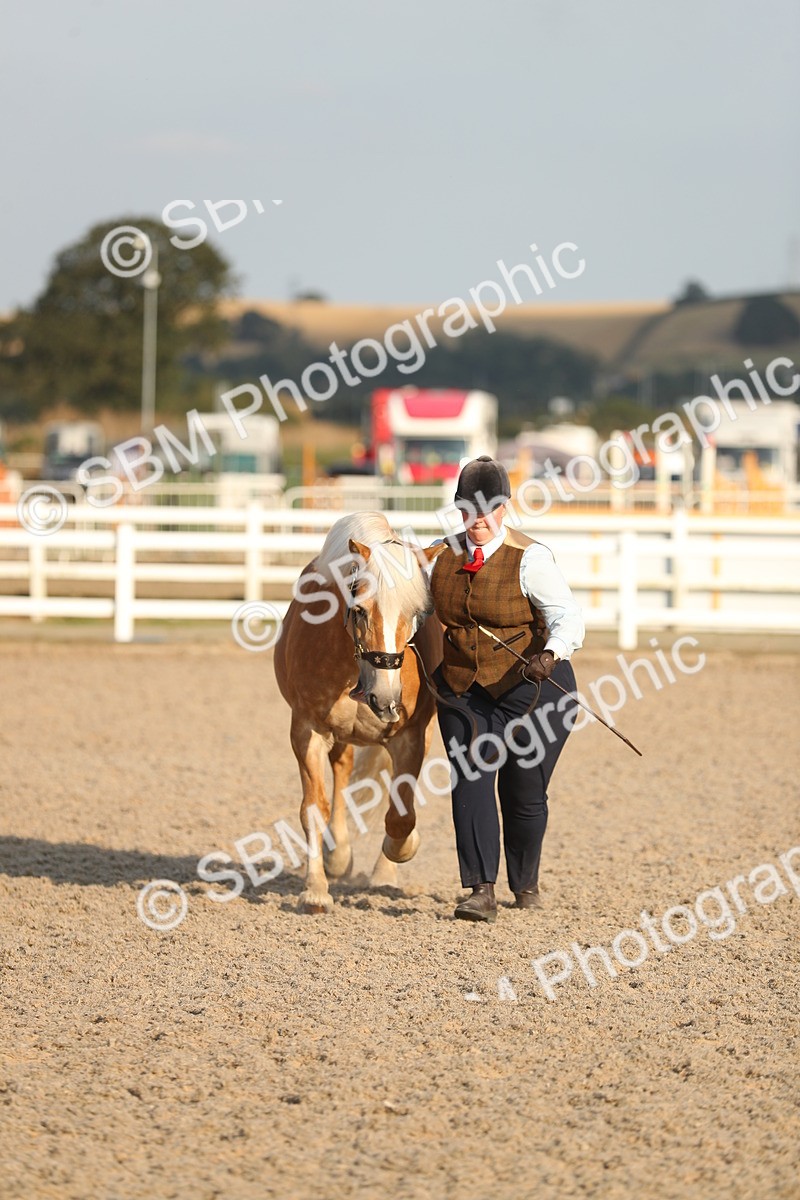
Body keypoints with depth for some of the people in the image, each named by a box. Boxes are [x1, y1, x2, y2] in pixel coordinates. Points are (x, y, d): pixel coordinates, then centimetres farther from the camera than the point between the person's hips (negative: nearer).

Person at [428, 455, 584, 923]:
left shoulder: (529, 559, -12)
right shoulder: (443, 557, 3)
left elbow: (567, 615, -22)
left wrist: (552, 653, -41)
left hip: (532, 690, -3)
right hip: (462, 691, 3)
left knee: (525, 791, 4)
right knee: (470, 778, -15)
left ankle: (525, 883, 29)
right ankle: (482, 891, -19)